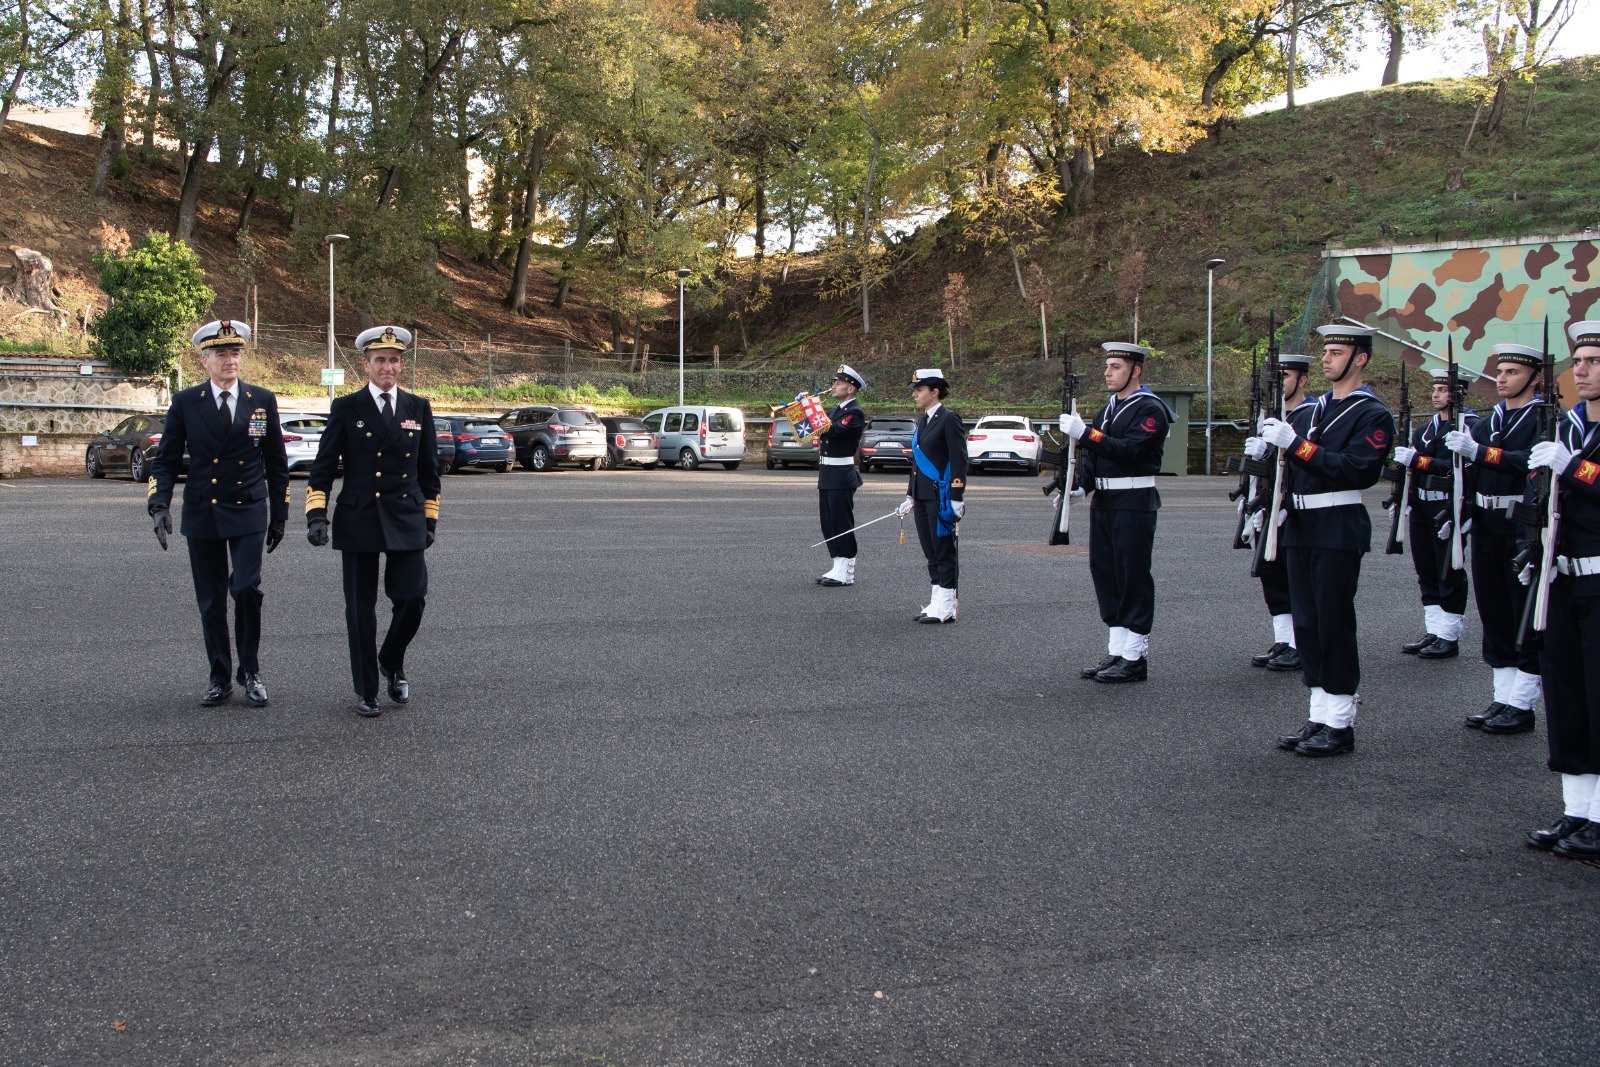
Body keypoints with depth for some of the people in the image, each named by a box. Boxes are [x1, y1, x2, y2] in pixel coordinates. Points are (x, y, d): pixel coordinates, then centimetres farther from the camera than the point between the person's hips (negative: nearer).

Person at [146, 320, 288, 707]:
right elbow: (165, 461, 4)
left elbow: (276, 463, 9)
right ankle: (220, 679, 18)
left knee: (246, 589, -14)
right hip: (201, 515, 1)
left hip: (248, 514, -1)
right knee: (211, 601, 6)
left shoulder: (262, 401, 3)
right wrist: (159, 505, -11)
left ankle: (250, 672, 4)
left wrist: (279, 514, 8)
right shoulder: (185, 403, 2)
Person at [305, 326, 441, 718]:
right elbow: (323, 465, 1)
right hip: (358, 520, -1)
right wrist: (316, 514, -10)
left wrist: (430, 519, 12)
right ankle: (367, 692, 16)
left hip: (406, 520, 1)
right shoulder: (346, 408, 2)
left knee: (413, 598, -8)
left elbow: (429, 469, 14)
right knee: (361, 610, 3)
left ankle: (392, 662, 22)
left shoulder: (418, 408, 8)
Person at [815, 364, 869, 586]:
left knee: (842, 524, -4)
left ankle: (846, 574, 1)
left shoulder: (855, 413, -12)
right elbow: (821, 431, 10)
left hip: (841, 476, -9)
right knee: (829, 524, 11)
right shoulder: (835, 411, 17)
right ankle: (838, 568, 18)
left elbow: (832, 430, -26)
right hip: (827, 474, 9)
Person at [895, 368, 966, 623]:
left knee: (944, 552, -3)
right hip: (922, 497, 9)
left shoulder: (949, 419, -10)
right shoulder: (922, 421, 16)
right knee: (931, 553, 11)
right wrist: (910, 497, 20)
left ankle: (946, 608, 2)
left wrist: (956, 498, -18)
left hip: (941, 496, -9)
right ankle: (937, 603, 16)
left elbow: (959, 459, -14)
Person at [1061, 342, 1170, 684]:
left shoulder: (1150, 410, -9)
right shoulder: (1107, 410, 17)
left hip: (1133, 504, -8)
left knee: (1133, 577, -4)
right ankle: (1116, 652, 17)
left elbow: (1130, 450, -22)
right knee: (1105, 573, 9)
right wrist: (1080, 486, -2)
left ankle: (1135, 658, 2)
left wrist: (1086, 434, -27)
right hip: (1103, 502, 9)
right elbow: (1092, 456, 15)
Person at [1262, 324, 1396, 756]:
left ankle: (1341, 725, 4)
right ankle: (1319, 717, 17)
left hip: (1339, 530, -8)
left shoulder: (1373, 415, -7)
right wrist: (1282, 505, 5)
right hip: (1302, 527, 8)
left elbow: (1357, 469, -22)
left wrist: (1296, 443, -24)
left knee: (1334, 623, -4)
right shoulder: (1315, 409, 17)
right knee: (1306, 622, 9)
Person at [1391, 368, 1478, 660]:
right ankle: (1433, 632, 19)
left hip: (1448, 510, -8)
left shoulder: (1469, 426, -9)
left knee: (1450, 575, 0)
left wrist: (1417, 460, -26)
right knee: (1426, 573, 11)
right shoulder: (1425, 429, 15)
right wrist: (1405, 500, 9)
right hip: (1421, 509, 8)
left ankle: (1449, 638, 6)